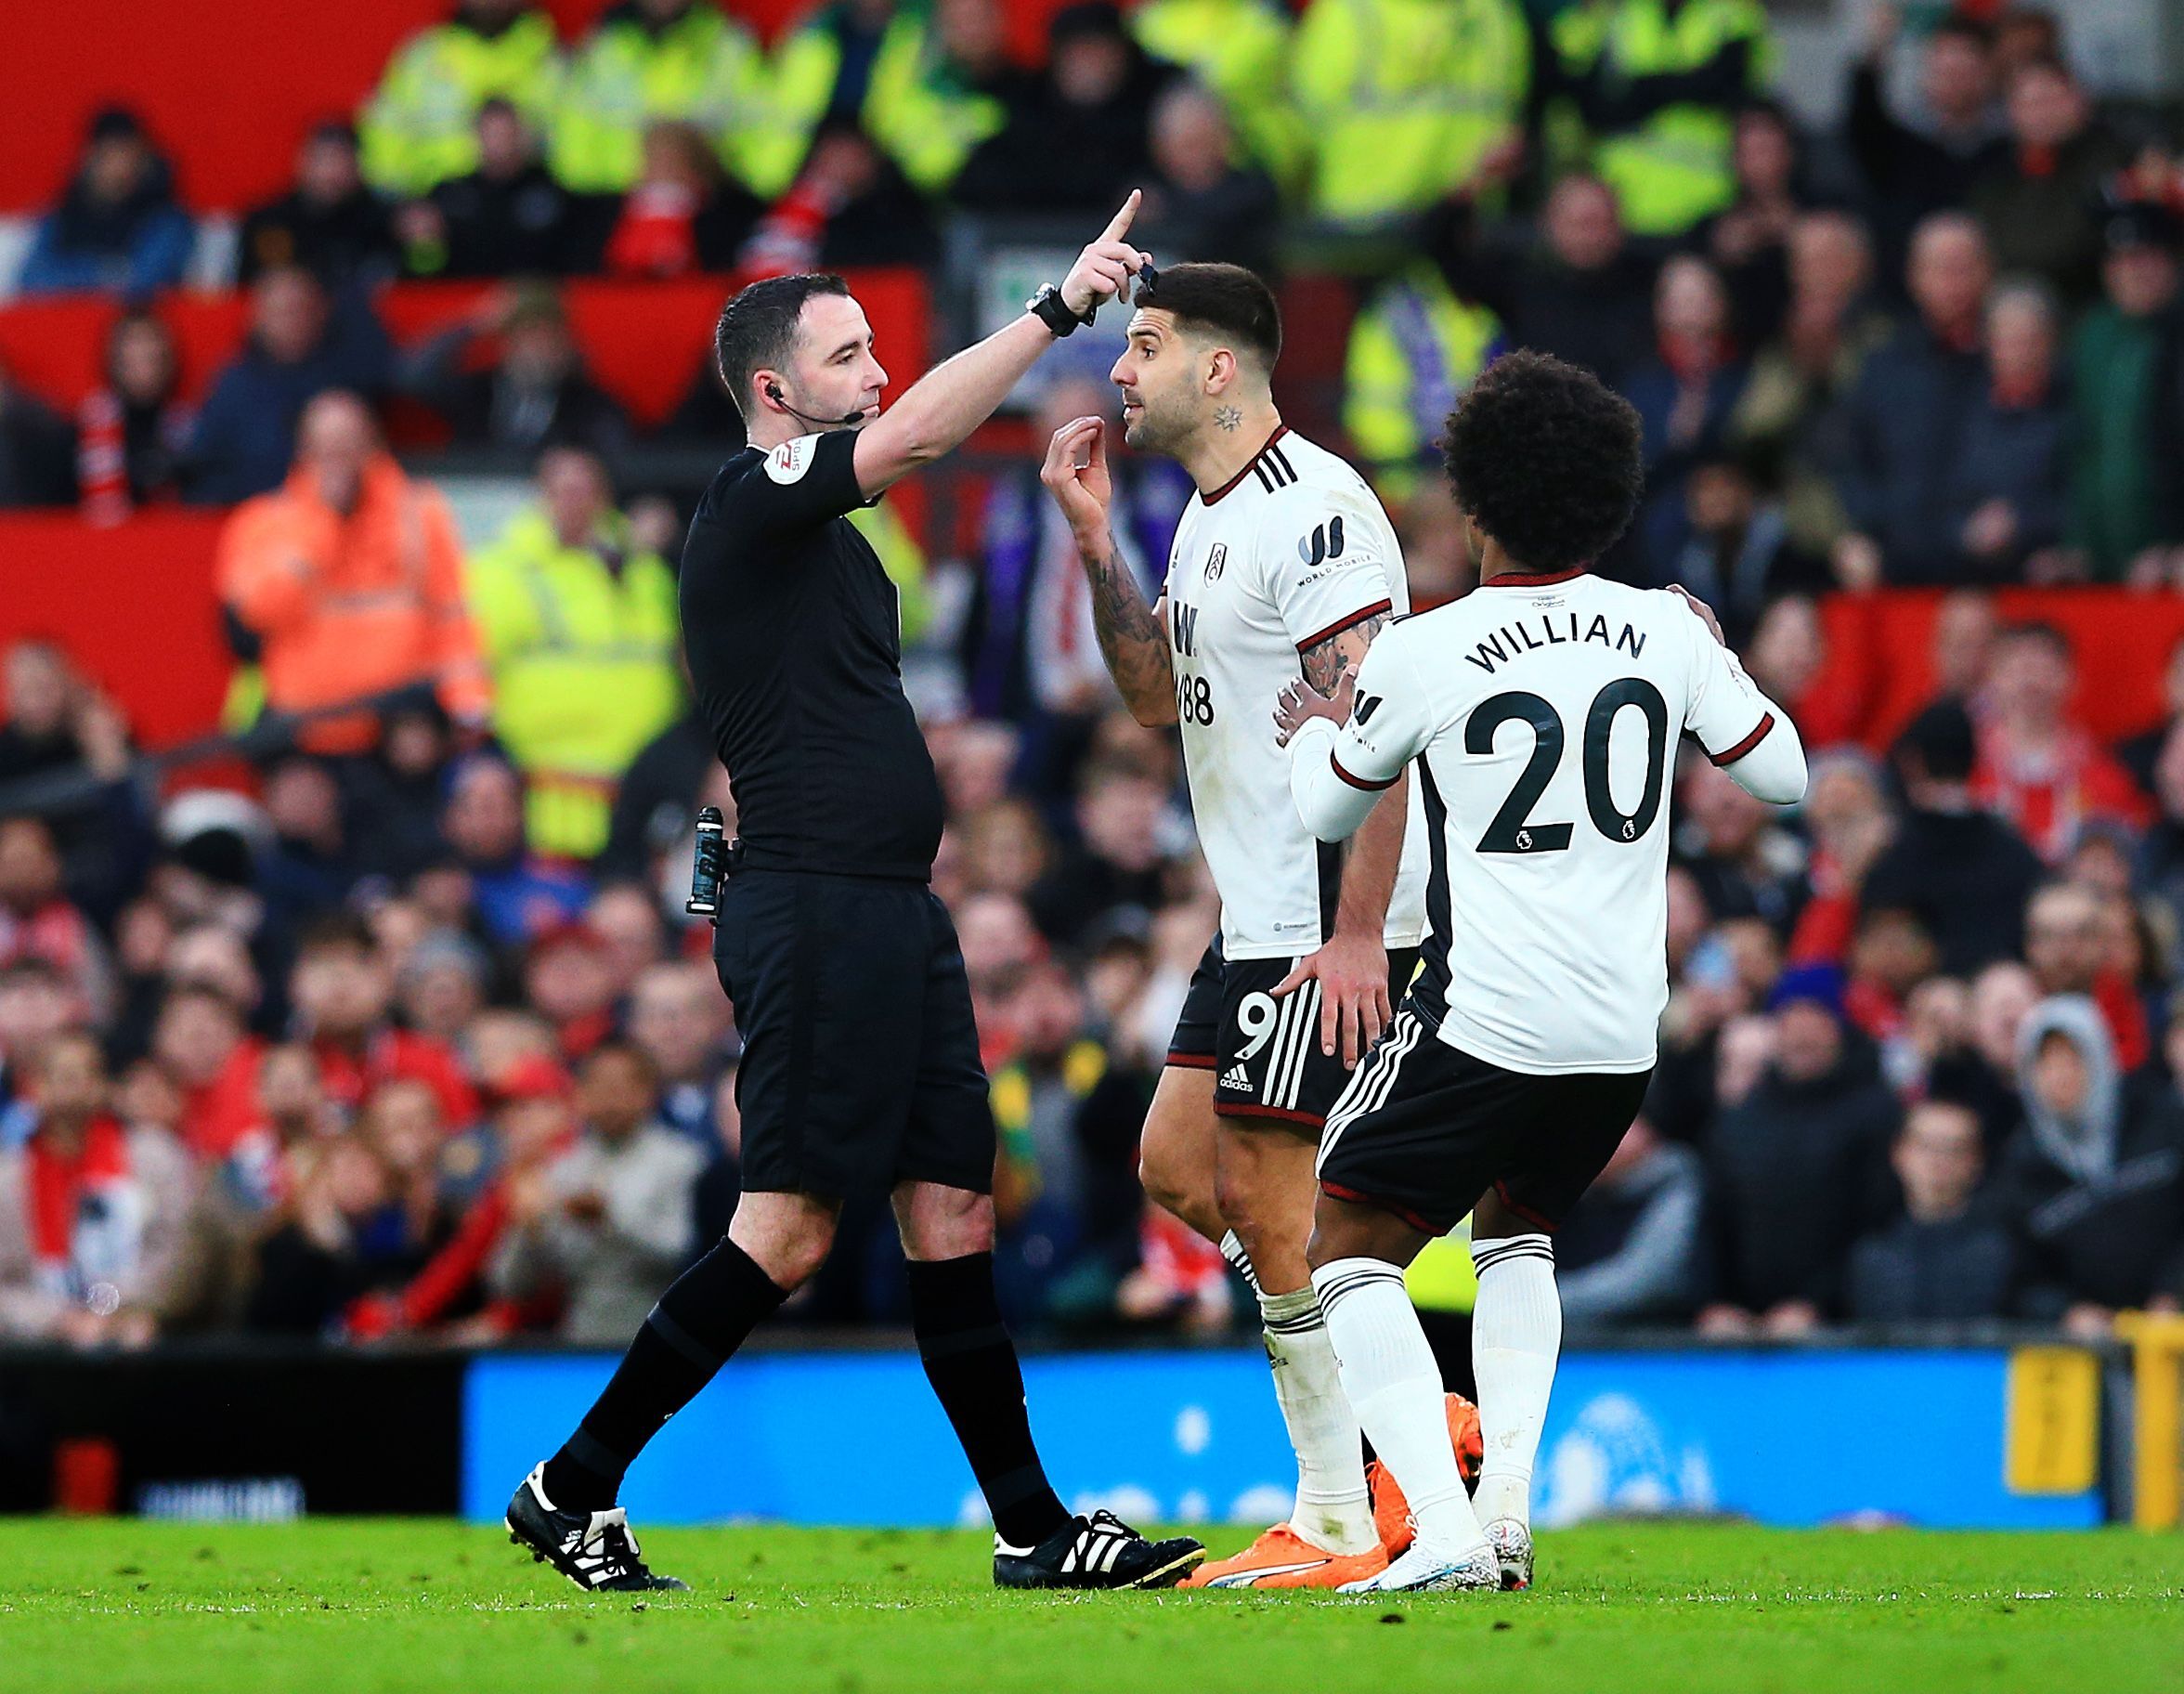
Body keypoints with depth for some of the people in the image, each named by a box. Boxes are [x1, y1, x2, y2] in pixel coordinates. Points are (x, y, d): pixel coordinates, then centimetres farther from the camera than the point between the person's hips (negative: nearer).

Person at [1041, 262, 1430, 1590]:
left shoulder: (1311, 507, -16)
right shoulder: (1212, 518, 16)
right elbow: (1159, 694, 25)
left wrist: (1356, 932, -26)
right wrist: (1095, 541, 12)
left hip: (1331, 919, -10)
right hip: (1260, 917, 10)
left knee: (1264, 1189, -8)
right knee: (1179, 1166, 9)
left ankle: (1341, 1528, -2)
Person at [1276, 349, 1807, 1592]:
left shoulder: (1423, 654, -8)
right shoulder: (1665, 633, 0)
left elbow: (1329, 812, 9)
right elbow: (1782, 772, 12)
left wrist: (1317, 731, 30)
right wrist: (1715, 663, 29)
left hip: (1482, 1016, -5)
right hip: (1625, 1031, 5)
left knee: (1350, 1252, 5)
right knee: (1516, 1229, 28)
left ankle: (1444, 1528, -13)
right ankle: (1508, 1505, 11)